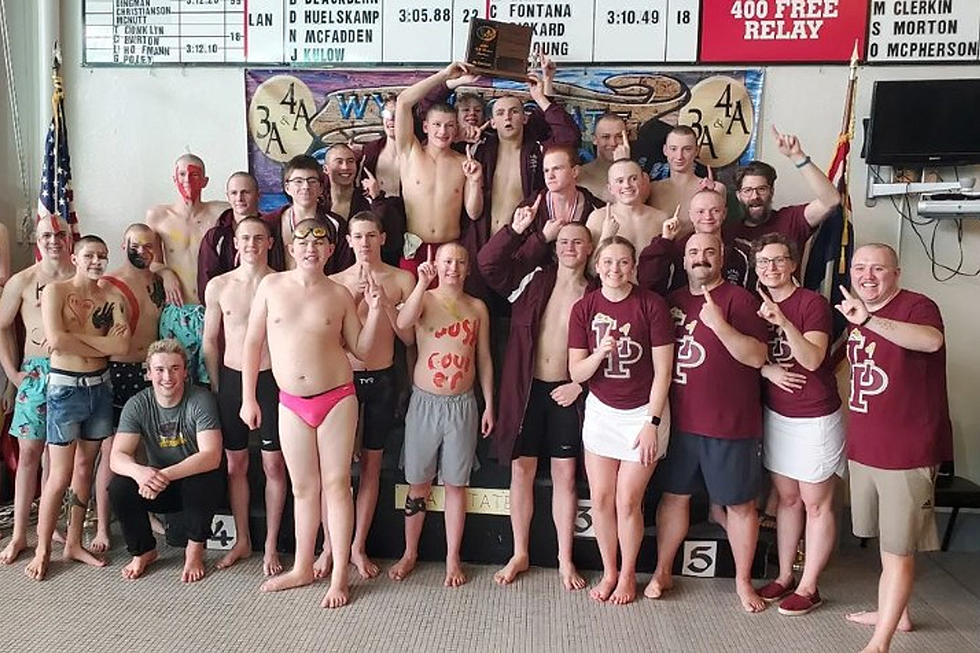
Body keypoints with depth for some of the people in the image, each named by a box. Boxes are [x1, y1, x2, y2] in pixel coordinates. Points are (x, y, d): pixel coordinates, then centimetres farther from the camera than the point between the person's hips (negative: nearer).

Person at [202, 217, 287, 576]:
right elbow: (210, 341, 10)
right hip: (231, 379, 3)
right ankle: (242, 540, 27)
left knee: (274, 465, 3)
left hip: (271, 380, -2)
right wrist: (217, 386, 7)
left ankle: (270, 545, 16)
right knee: (235, 464, 11)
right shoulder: (218, 286, 3)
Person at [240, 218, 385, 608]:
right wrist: (248, 397, 2)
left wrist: (375, 311, -9)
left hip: (336, 398, -1)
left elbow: (361, 350, 5)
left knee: (336, 484, 2)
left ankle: (340, 576, 11)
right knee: (303, 488, 12)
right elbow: (253, 342, 5)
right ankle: (302, 568, 28)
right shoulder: (271, 285, 2)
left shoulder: (339, 294, 1)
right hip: (292, 403, 2)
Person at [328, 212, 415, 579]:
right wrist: (355, 296, -12)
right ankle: (330, 545, 16)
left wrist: (384, 301, -14)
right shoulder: (335, 282, 2)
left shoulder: (401, 280, 0)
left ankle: (358, 547, 20)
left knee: (371, 464, 8)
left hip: (382, 380, 0)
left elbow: (409, 337, -1)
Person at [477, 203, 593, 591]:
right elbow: (487, 263, -10)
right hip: (525, 388, 1)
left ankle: (565, 560, 22)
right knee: (521, 471, 9)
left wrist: (580, 385, -6)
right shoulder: (534, 279, 1)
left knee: (565, 475, 8)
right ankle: (520, 555, 25)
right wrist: (518, 229, -21)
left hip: (566, 393, 0)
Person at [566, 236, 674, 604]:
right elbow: (576, 373, -3)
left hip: (643, 412, -3)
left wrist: (652, 422, -12)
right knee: (600, 499, 8)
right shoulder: (584, 308, -4)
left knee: (627, 501, 2)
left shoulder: (651, 305, -13)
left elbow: (663, 370, -10)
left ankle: (628, 574, 26)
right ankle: (609, 572, 30)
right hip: (601, 410, 3)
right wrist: (600, 353, -23)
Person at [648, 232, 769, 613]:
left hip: (731, 424, -4)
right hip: (680, 420, 5)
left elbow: (757, 357, -15)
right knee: (674, 494, 13)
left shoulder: (738, 299, -7)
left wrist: (719, 324, -27)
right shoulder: (672, 301, 10)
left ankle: (743, 581, 25)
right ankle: (662, 572, 26)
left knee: (740, 503, 8)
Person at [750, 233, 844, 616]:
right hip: (776, 415, 6)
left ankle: (808, 588, 15)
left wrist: (784, 322, -35)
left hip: (816, 419, -5)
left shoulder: (813, 302, -12)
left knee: (816, 504, 5)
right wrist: (767, 370, -11)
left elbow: (812, 360, -23)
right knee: (787, 498, 15)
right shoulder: (756, 304, 5)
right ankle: (784, 576, 26)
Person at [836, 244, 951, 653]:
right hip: (863, 448, 8)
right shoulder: (856, 316, 9)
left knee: (898, 551, -2)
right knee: (886, 541, 22)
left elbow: (932, 341, -39)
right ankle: (895, 613, 39)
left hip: (907, 452, -8)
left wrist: (867, 319, -48)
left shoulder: (917, 306, -14)